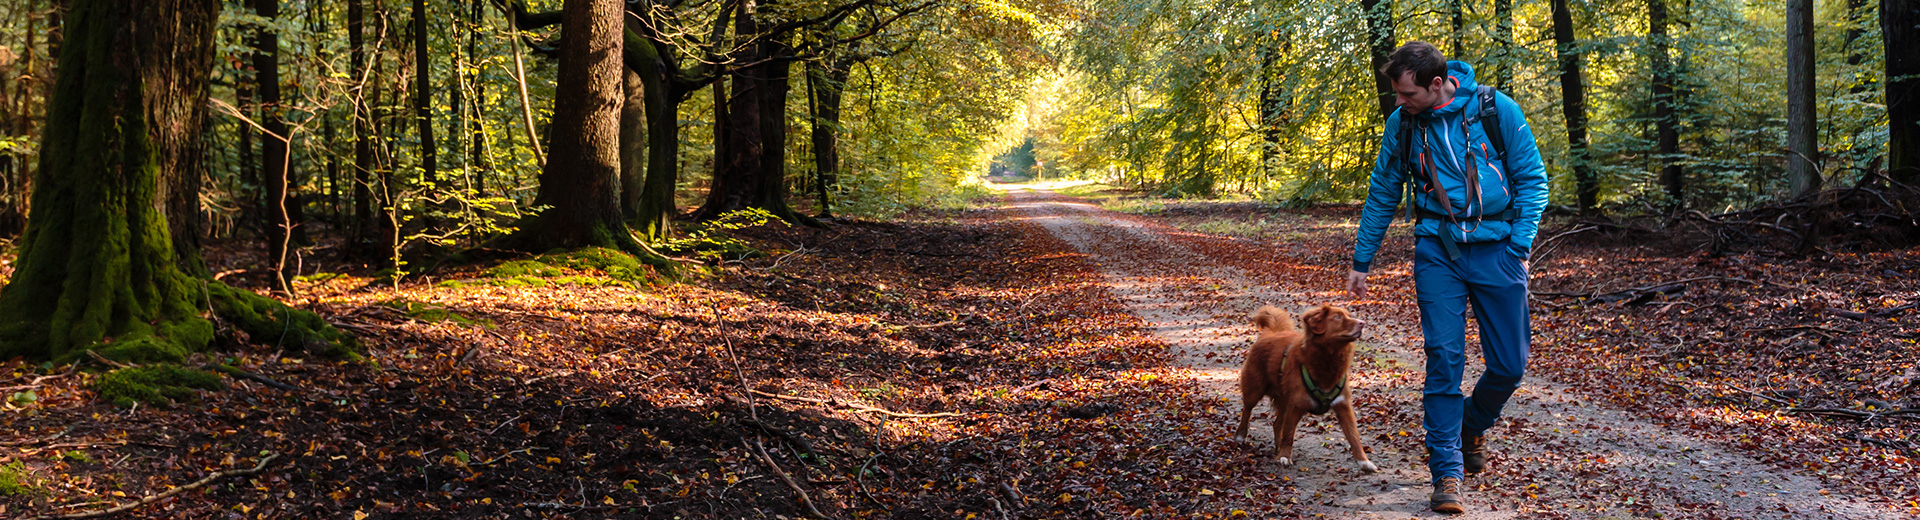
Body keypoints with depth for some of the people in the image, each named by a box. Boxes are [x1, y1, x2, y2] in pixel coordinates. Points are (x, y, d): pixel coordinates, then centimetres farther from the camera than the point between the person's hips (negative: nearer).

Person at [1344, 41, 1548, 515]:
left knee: (1510, 364, 2)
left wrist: (1520, 245, -9)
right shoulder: (1401, 124, 1)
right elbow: (1382, 195, 12)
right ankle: (1446, 473, -4)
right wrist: (1361, 263, 14)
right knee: (1444, 357, -9)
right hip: (1438, 251, 1)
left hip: (1496, 249, -1)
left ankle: (1473, 427, 32)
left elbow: (1532, 180, 1)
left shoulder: (1497, 111, -7)